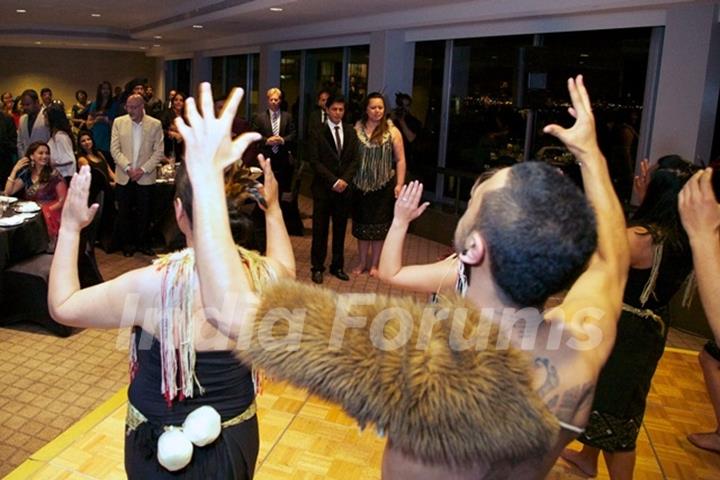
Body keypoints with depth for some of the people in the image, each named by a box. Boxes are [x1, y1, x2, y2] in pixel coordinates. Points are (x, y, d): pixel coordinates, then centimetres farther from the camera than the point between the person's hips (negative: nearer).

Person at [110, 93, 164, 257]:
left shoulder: (155, 124, -1)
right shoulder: (118, 122, 3)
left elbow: (158, 152, -3)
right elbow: (114, 149, 0)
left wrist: (143, 169, -11)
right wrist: (128, 168, -11)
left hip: (145, 177, -1)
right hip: (124, 176, 1)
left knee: (144, 213, 6)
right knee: (124, 212, 7)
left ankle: (143, 243, 20)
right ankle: (127, 244, 20)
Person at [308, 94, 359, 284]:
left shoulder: (351, 132, 9)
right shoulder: (317, 133, -1)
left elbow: (355, 159, 6)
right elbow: (315, 161, -7)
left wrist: (345, 180, -9)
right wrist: (333, 181, -14)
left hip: (344, 188, 3)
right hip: (323, 189, -3)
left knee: (340, 229, 9)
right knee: (320, 229, 3)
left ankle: (337, 266, 20)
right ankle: (318, 267, 13)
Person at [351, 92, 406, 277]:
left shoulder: (392, 131, -3)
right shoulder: (357, 129, -1)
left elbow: (400, 160, -3)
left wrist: (399, 184, -9)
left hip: (383, 185, -1)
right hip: (361, 185, 1)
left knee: (379, 225, 8)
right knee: (362, 224, 11)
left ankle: (375, 264, 22)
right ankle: (362, 262, 26)